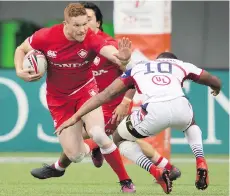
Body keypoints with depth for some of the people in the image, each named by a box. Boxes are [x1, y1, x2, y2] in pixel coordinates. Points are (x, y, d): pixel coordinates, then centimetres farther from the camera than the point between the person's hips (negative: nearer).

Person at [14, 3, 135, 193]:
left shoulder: (91, 38, -24)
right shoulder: (46, 37, -19)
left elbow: (110, 51, -46)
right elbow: (21, 49, 0)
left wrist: (120, 56, -71)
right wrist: (20, 71, -19)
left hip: (85, 90, -1)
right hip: (59, 98, 1)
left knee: (98, 134, -27)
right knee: (74, 155, -5)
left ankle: (126, 181, -8)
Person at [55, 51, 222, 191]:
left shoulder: (137, 68, 31)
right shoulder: (181, 65, 32)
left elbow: (106, 95, 25)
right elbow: (216, 83, 44)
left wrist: (76, 117, 27)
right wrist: (216, 89, 70)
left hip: (155, 112, -2)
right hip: (180, 107, 2)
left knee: (120, 138, 26)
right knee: (190, 124, 41)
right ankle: (201, 163, 14)